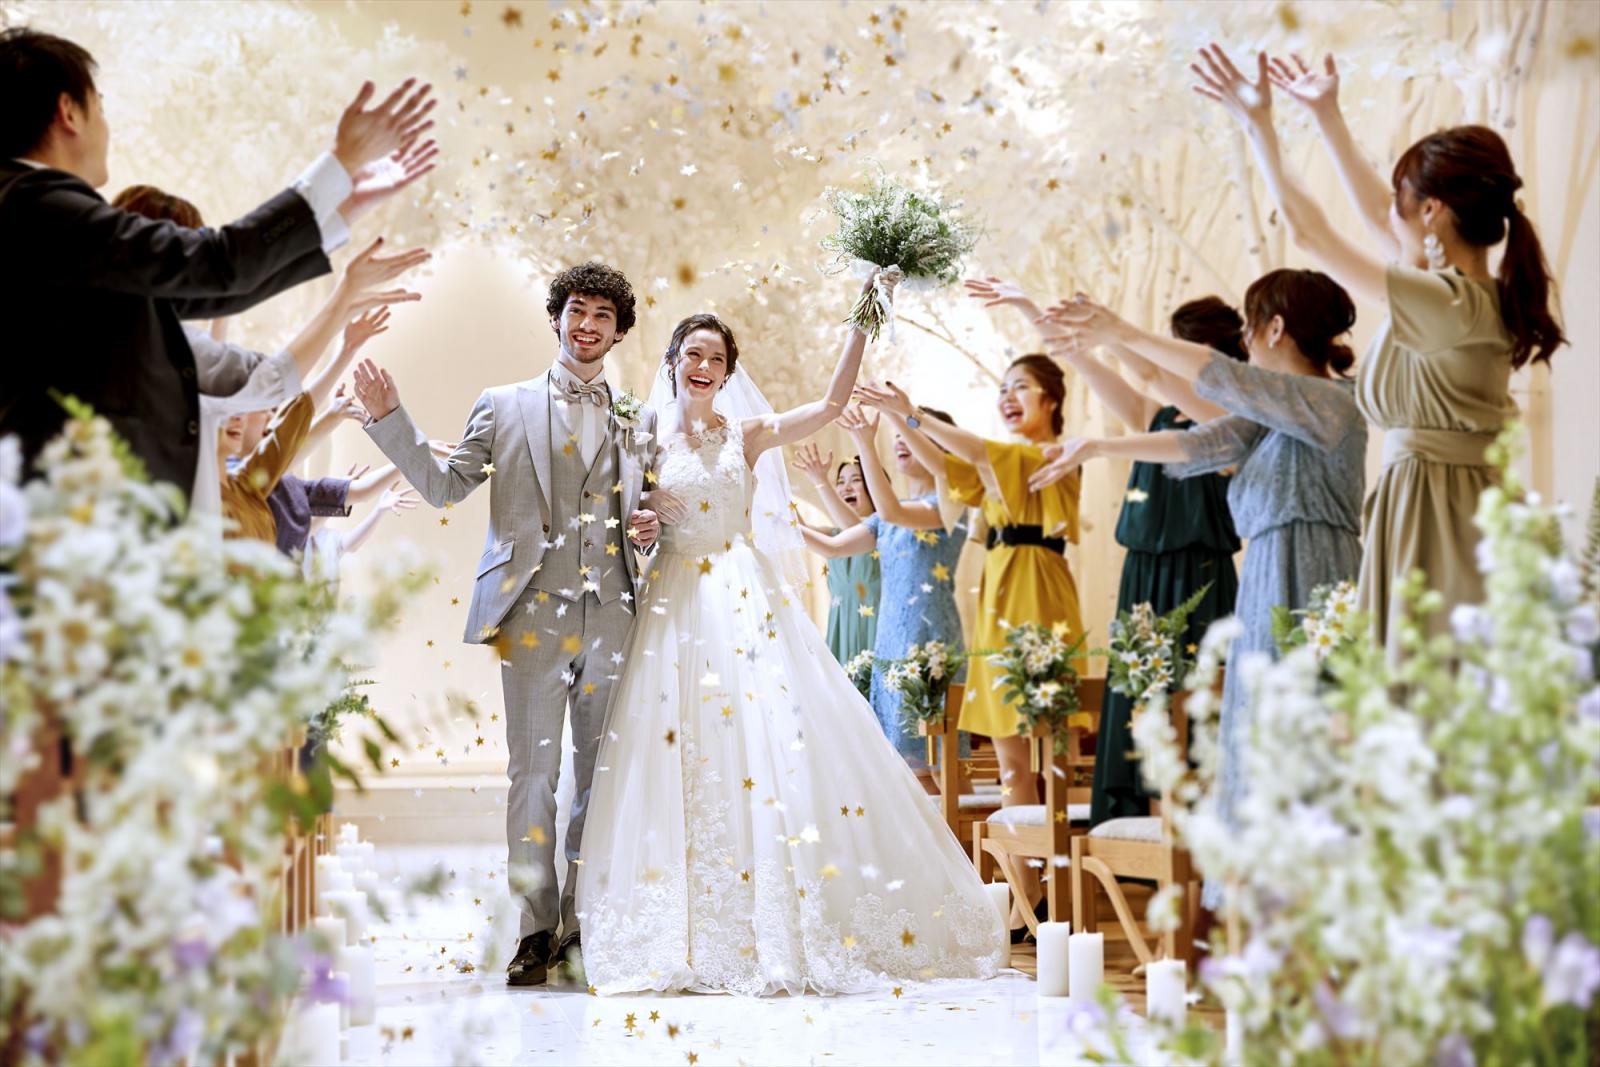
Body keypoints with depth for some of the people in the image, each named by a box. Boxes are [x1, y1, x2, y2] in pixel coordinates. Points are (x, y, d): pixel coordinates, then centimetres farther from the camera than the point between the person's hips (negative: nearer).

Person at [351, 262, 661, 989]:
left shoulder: (639, 423, 15)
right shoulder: (504, 407, 10)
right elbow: (443, 485, 8)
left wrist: (648, 527, 0)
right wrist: (390, 418, -2)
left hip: (613, 613, 2)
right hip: (533, 612, -2)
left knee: (604, 771, 4)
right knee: (534, 770, -3)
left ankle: (585, 922, 13)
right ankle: (536, 930, 1)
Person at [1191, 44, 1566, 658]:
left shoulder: (1450, 306, -16)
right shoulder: (1487, 299, 11)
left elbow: (1306, 230, -9)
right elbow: (1379, 223, 25)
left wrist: (1258, 124, 0)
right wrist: (1328, 119, 31)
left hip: (1430, 514, -9)